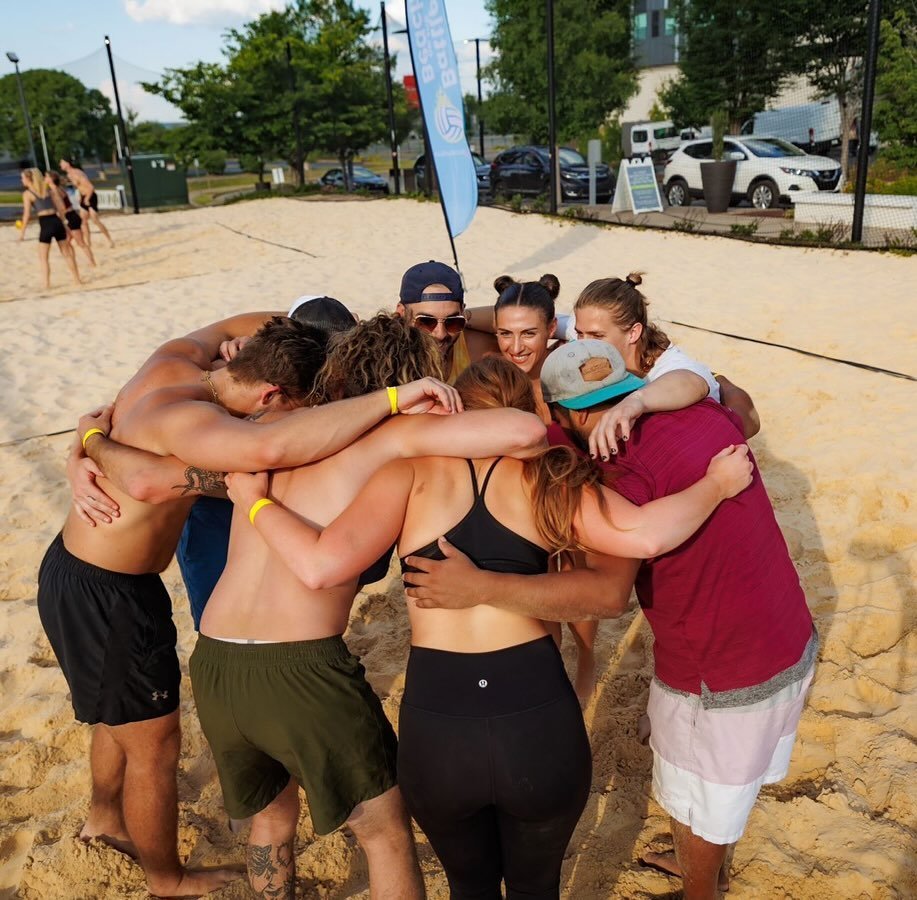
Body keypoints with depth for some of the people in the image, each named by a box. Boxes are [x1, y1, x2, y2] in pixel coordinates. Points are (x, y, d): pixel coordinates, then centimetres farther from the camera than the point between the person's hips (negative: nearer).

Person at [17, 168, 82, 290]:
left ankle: (46, 284, 2)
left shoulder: (27, 193, -1)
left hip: (45, 224, -5)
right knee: (66, 253, 15)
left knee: (43, 257, 7)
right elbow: (61, 207, 11)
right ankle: (77, 280, 19)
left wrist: (22, 232, 0)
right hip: (56, 221, 5)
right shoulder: (48, 189, 13)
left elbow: (27, 215, -6)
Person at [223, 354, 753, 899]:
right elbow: (645, 536, -11)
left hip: (434, 731, 0)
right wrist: (717, 484, 7)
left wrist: (255, 501, 6)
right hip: (540, 725, 1)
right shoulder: (548, 478, 3)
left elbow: (320, 566, -11)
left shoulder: (415, 469, 0)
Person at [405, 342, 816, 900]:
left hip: (722, 681, -8)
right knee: (730, 777, 32)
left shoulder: (629, 472, -28)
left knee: (697, 803, 21)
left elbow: (607, 595, -39)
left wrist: (477, 588, -38)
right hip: (794, 645, 8)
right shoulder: (708, 415, -5)